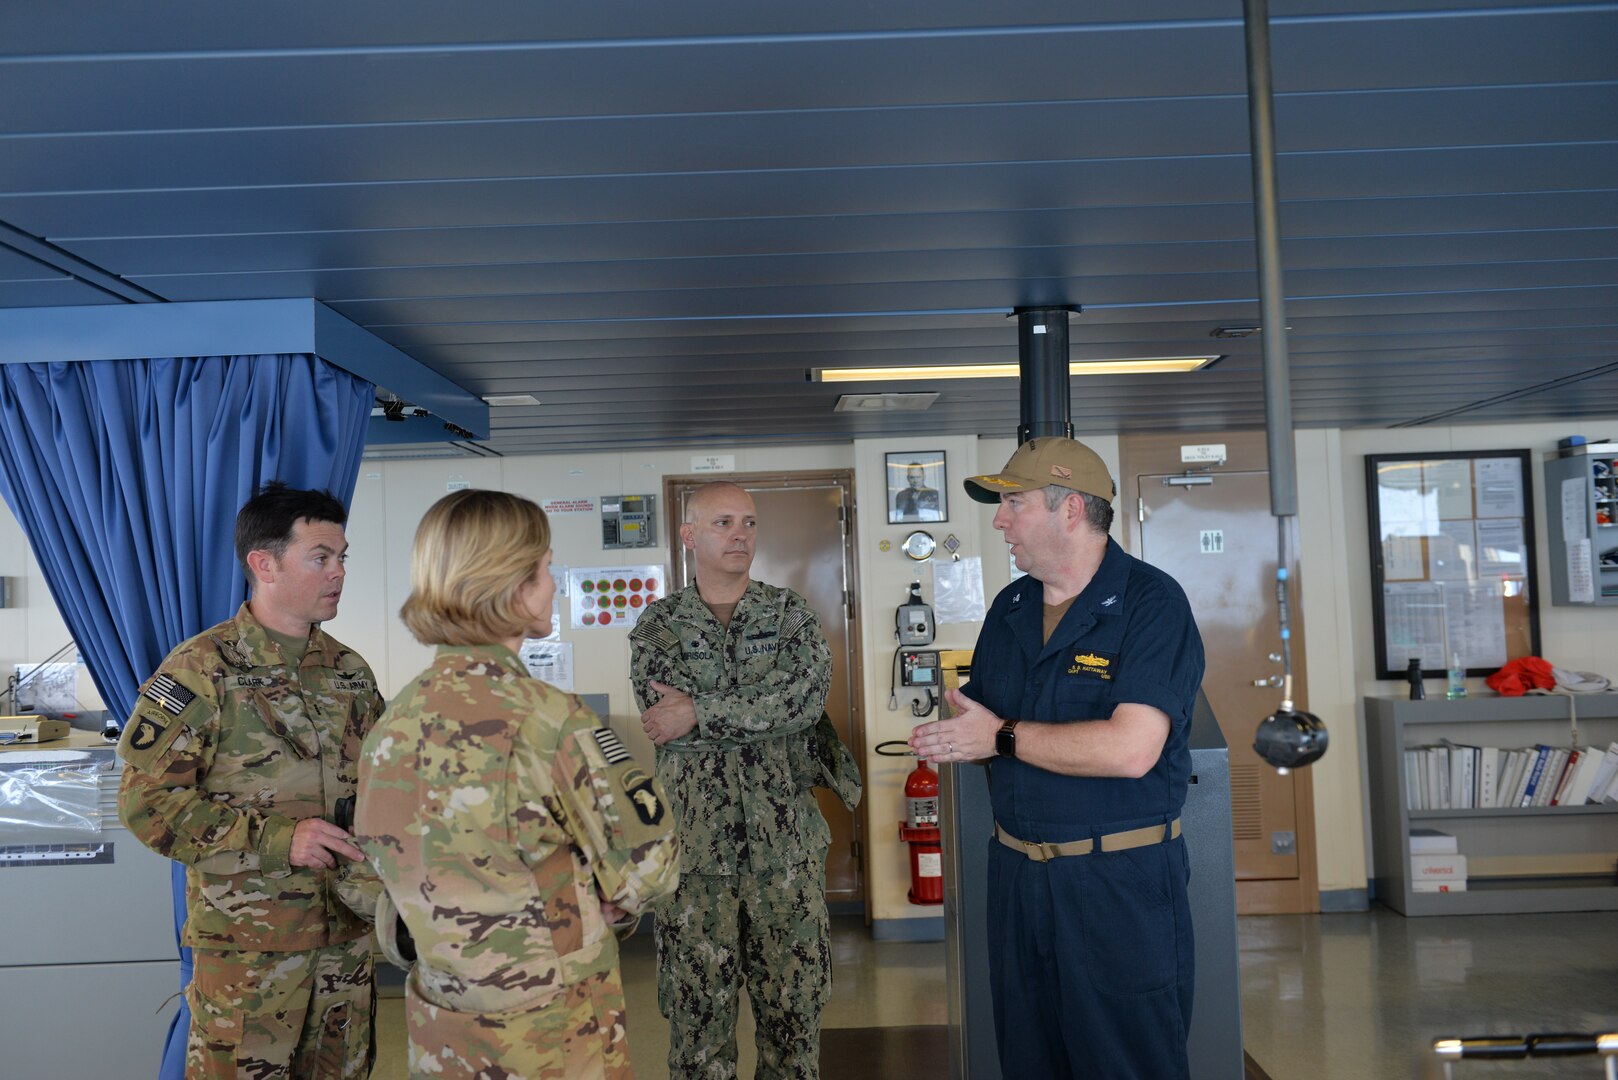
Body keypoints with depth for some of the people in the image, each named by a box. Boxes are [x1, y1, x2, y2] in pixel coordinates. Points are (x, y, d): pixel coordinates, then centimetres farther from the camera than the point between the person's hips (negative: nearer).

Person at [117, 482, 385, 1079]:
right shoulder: (203, 670, -10)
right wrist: (275, 838, -21)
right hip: (247, 940, -5)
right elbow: (146, 800, -14)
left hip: (347, 932, 6)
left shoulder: (349, 670, 9)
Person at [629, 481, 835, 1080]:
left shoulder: (790, 613, 5)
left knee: (794, 998, 9)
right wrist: (764, 713, -13)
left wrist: (700, 711, -16)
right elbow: (665, 721, -10)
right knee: (699, 1002, 6)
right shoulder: (657, 624, 4)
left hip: (784, 837, 1)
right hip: (694, 838, -1)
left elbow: (808, 697, -13)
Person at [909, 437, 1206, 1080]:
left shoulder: (1151, 603, -14)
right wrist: (950, 740, -9)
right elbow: (976, 726, 16)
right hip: (1015, 874, 7)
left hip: (1120, 882, -7)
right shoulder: (1009, 608, 9)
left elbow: (1129, 749, -25)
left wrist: (1005, 737, -16)